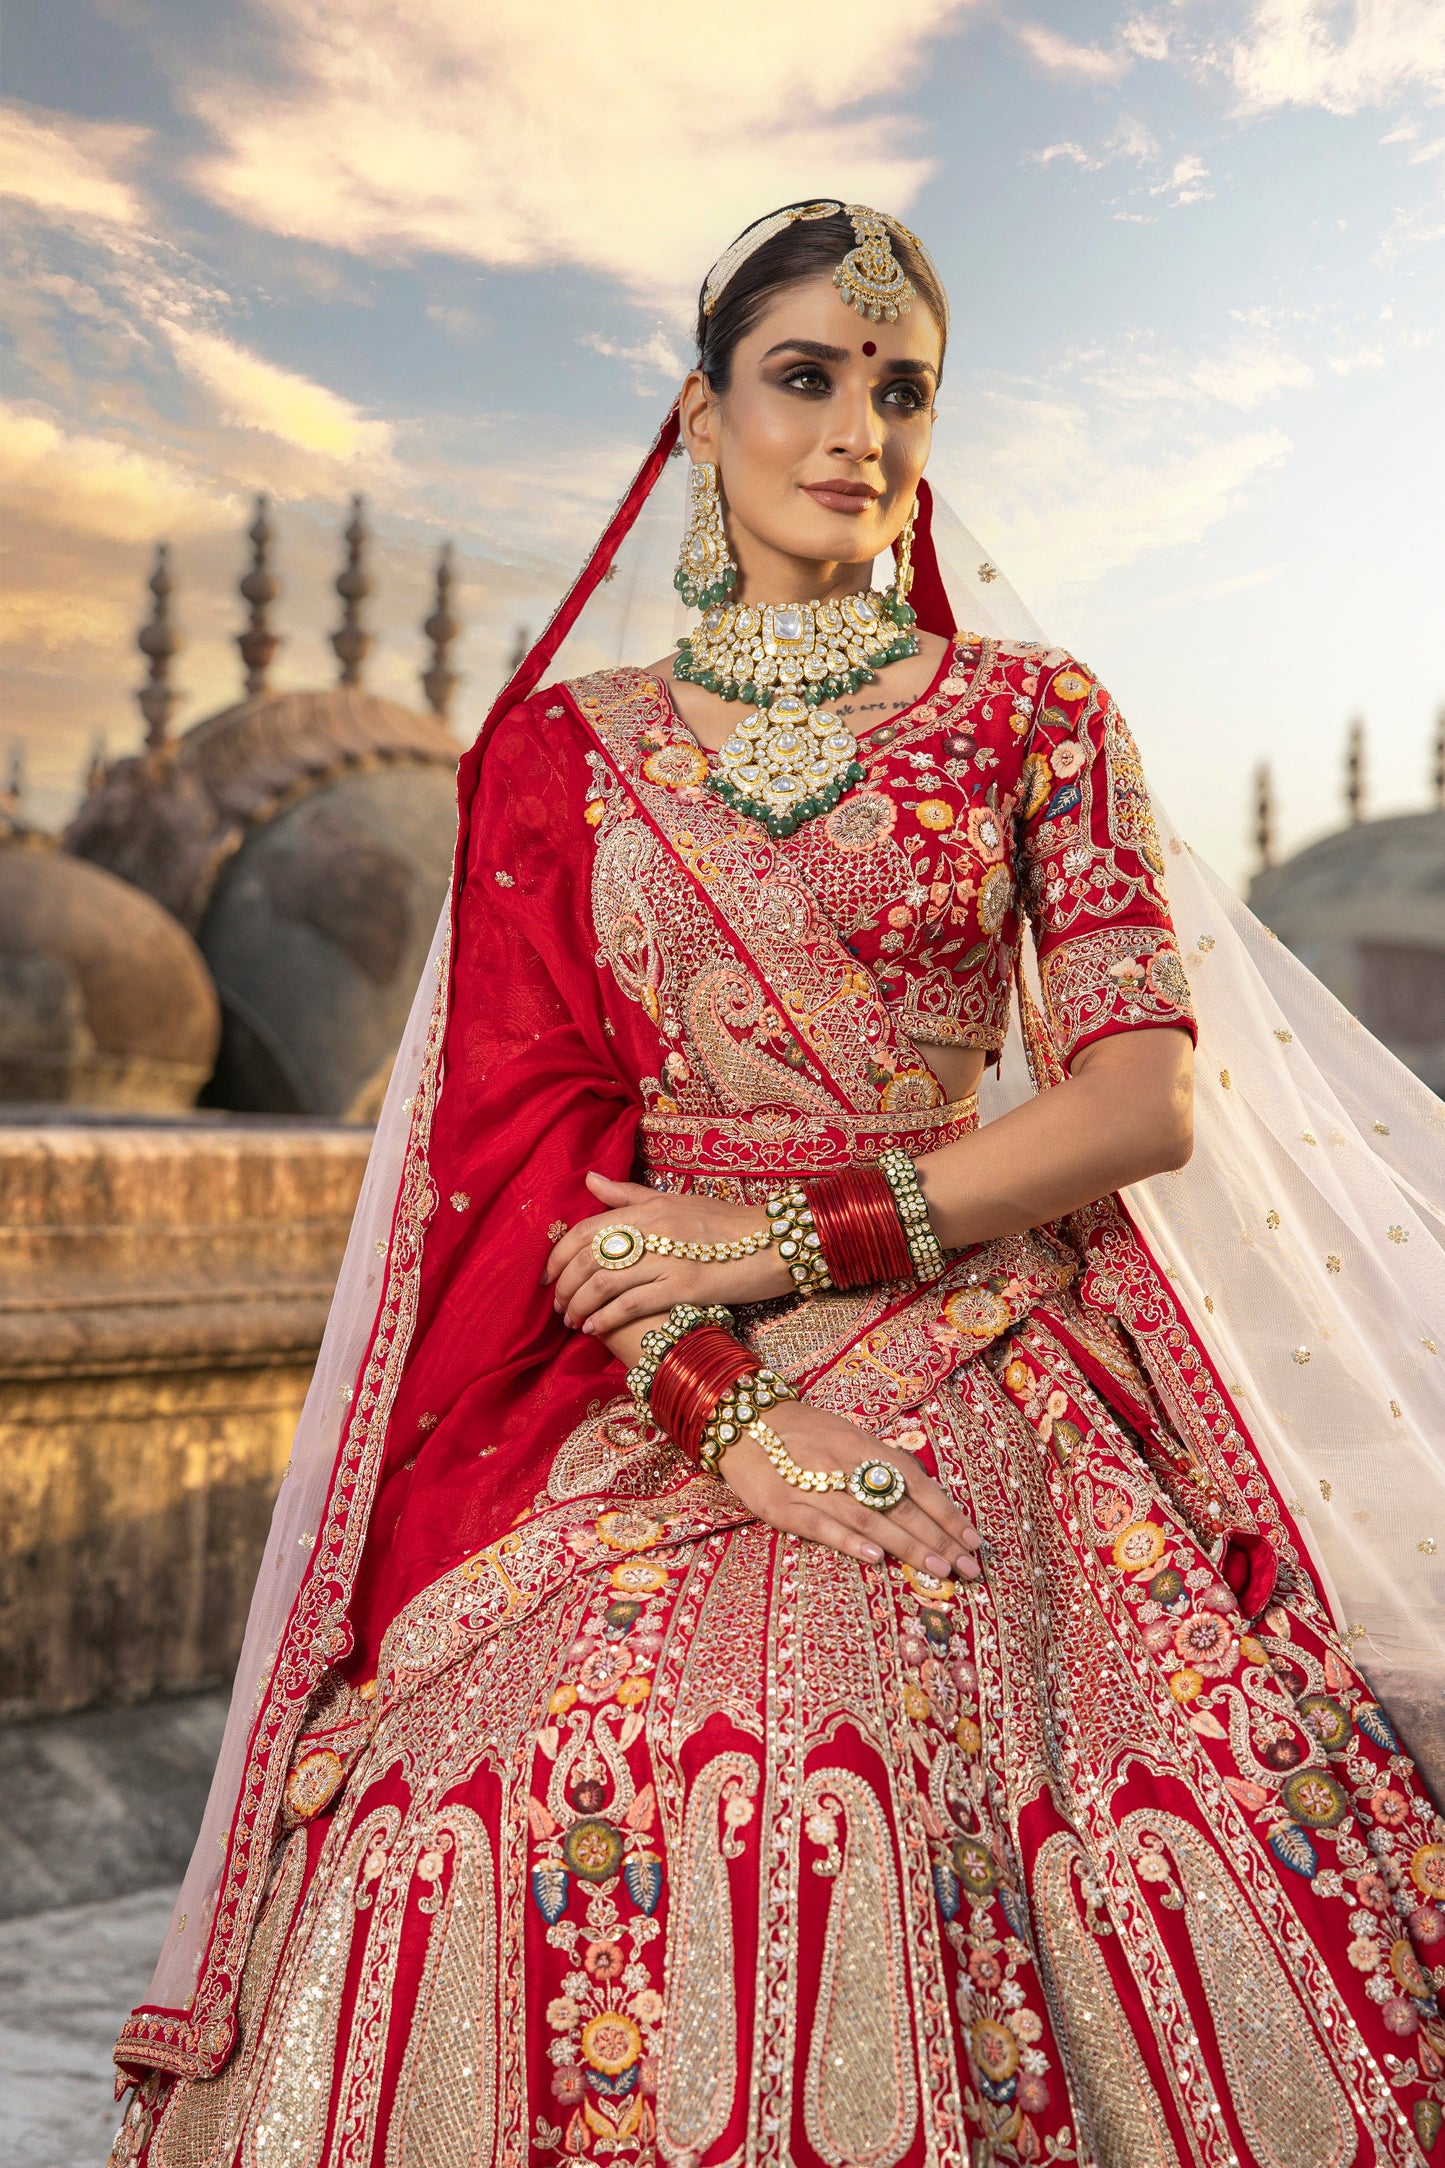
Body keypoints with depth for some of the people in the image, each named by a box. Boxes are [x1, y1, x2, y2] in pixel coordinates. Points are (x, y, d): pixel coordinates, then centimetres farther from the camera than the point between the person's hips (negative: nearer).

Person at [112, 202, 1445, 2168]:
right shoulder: (565, 749, 12)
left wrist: (787, 1233, -9)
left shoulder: (1033, 717, 10)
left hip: (980, 1380, 0)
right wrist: (725, 1414, -13)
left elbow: (1144, 1095, 1)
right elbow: (520, 1121, 2)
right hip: (629, 1395, 1)